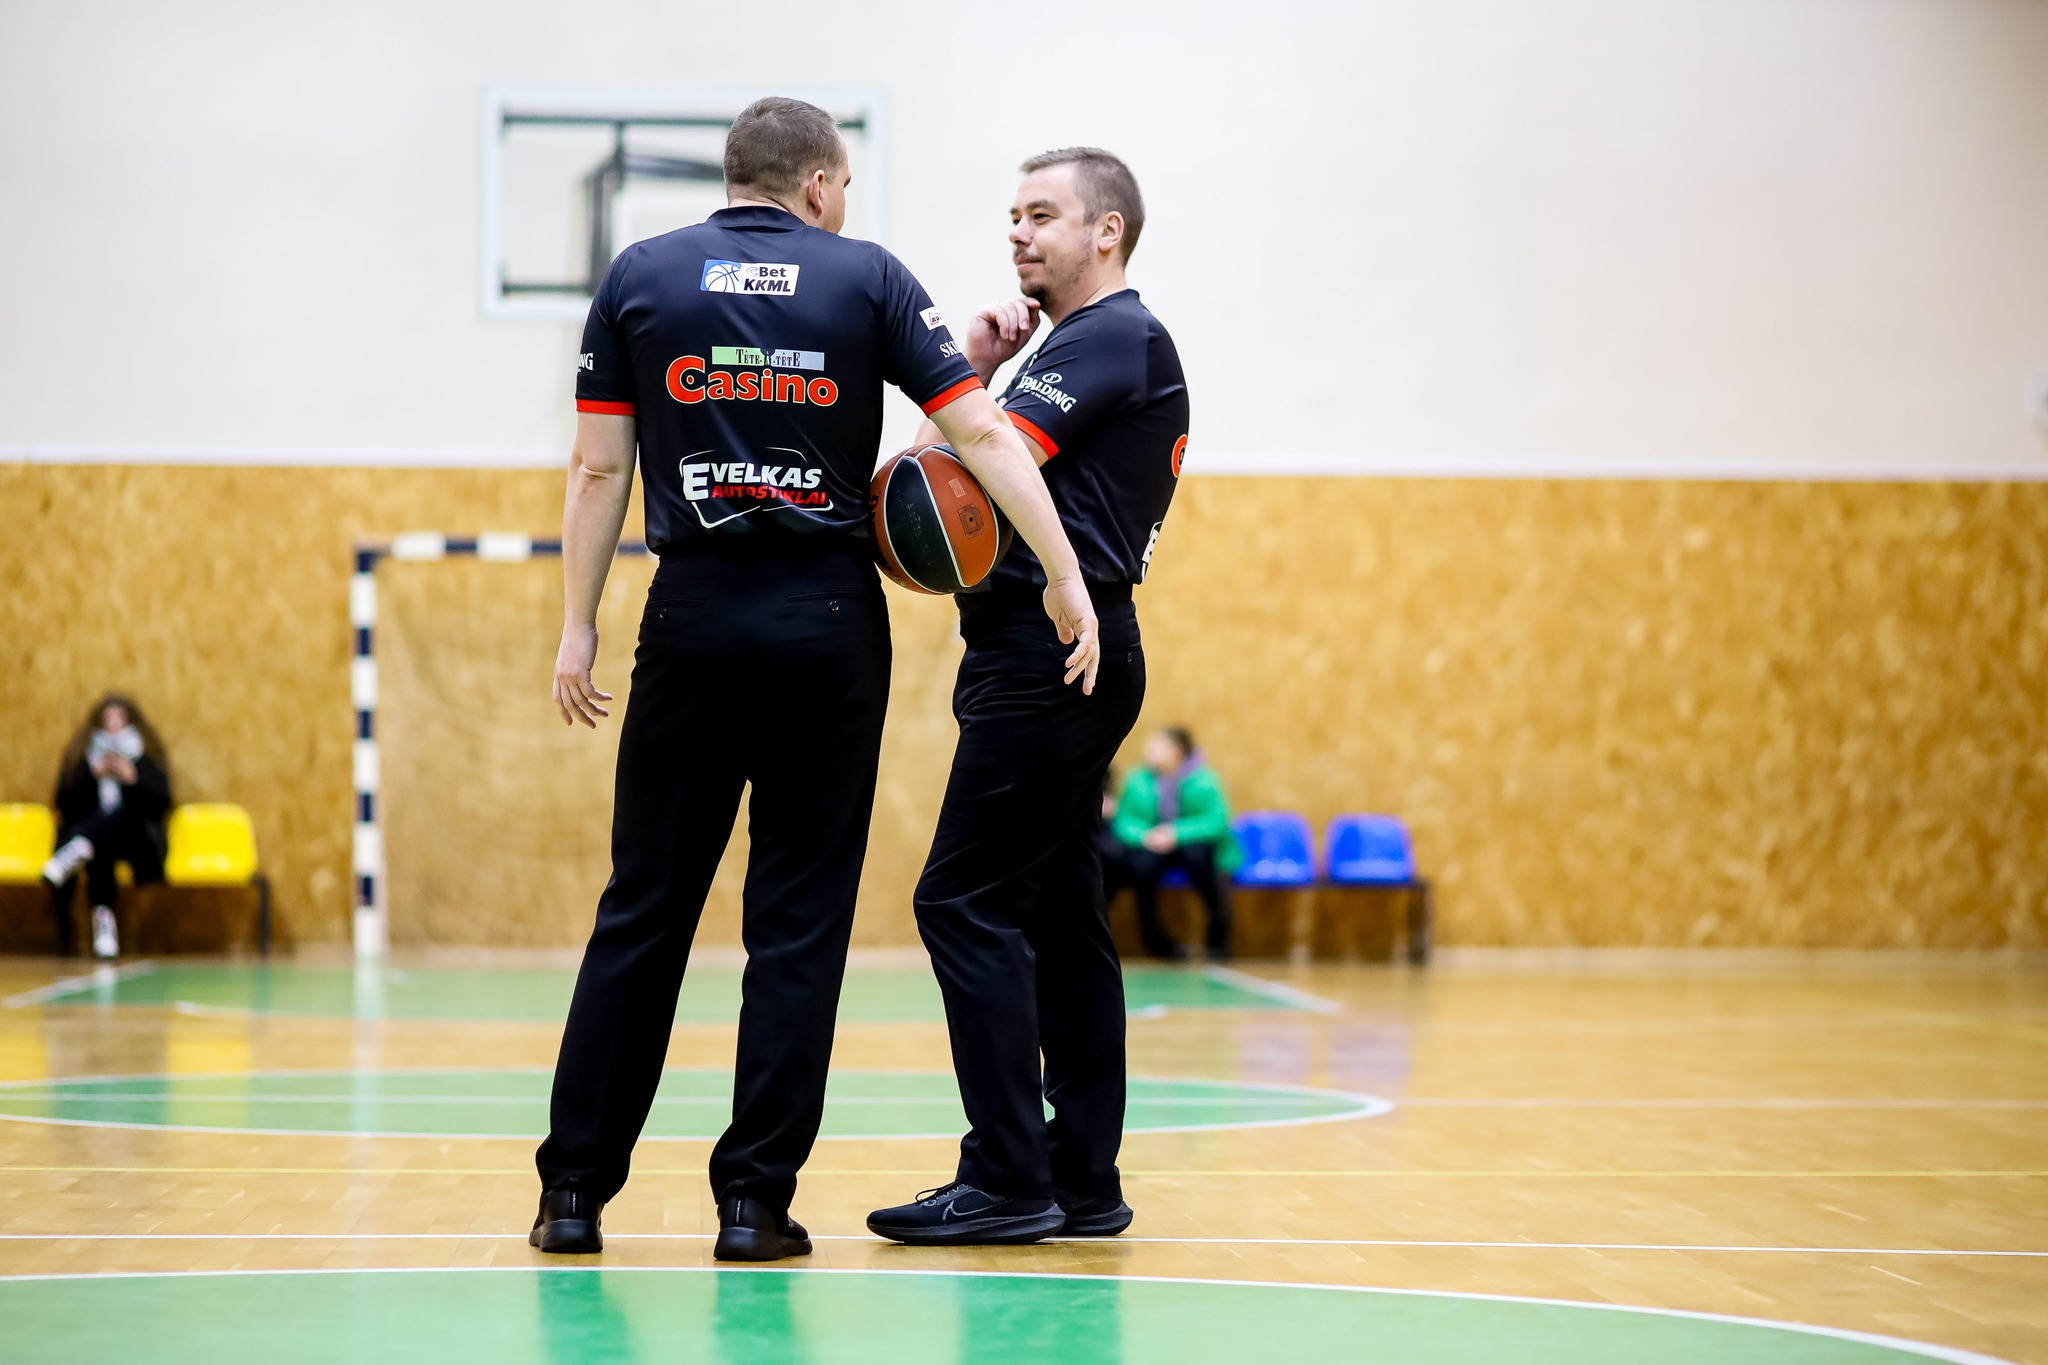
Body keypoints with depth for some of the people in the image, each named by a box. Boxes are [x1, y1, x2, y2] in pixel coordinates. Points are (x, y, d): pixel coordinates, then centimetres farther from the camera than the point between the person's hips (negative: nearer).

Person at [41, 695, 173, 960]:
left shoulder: (148, 758, 11)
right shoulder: (79, 757, 14)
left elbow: (161, 805, 1)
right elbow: (64, 804, 3)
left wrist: (133, 778, -14)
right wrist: (92, 776, -12)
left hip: (135, 841, 0)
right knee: (99, 854, -38)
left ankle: (77, 851, -55)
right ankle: (103, 919, -54)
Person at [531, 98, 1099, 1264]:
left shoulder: (640, 278, 6)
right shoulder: (868, 277, 3)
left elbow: (600, 469, 3)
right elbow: (983, 433, -3)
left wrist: (578, 629, 7)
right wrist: (1066, 579, -2)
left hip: (696, 616, 1)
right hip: (830, 620, -1)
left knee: (644, 908, 7)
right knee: (799, 922, 4)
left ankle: (577, 1191, 9)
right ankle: (756, 1201, 4)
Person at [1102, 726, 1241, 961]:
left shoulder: (1202, 780, -13)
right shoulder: (1139, 781, -5)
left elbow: (1216, 822, -21)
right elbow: (1124, 820, -6)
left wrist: (1177, 834, -33)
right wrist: (1144, 835, -28)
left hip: (1194, 845, -2)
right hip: (1153, 848, 2)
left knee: (1196, 853, -35)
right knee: (1142, 863, -31)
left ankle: (1218, 936, -18)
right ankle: (1152, 934, -9)